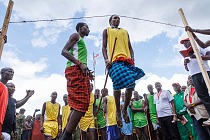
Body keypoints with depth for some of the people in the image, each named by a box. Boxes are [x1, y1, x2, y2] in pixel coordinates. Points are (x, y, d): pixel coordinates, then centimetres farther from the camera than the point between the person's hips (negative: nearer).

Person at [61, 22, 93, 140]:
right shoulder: (76, 36, 7)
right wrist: (80, 63, -19)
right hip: (75, 70, -10)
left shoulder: (82, 41, 34)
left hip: (81, 72, 10)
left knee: (78, 106, 3)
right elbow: (64, 51, -8)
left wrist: (87, 72, 17)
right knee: (80, 104, -18)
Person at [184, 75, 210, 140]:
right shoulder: (186, 90, 21)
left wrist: (192, 104, -11)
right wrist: (188, 106, -5)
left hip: (202, 112, -4)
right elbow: (184, 101, 16)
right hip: (194, 113, 5)